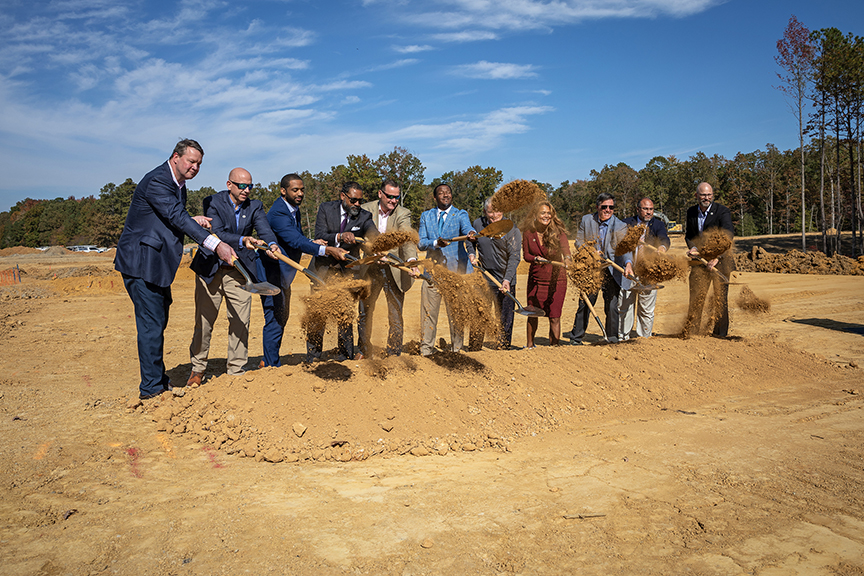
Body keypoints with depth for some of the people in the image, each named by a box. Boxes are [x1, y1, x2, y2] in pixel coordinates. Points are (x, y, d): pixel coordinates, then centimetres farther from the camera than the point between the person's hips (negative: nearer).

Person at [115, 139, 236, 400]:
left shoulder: (179, 185, 13)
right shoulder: (157, 181, -18)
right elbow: (176, 217, -28)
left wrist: (193, 220, -6)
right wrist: (215, 244, -35)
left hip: (157, 264, 10)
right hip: (141, 263, -10)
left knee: (158, 322, 16)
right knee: (151, 323, -7)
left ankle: (158, 379, 28)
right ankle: (151, 387, 3)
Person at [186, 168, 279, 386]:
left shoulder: (255, 206, 2)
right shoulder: (212, 202, -8)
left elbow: (265, 229, -14)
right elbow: (217, 233, -21)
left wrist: (272, 244, -36)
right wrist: (242, 241, -38)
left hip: (239, 271, 2)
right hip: (210, 269, -2)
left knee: (240, 323, 2)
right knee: (204, 322, 5)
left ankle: (236, 372, 15)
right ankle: (198, 369, 24)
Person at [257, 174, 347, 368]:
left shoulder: (294, 210, 9)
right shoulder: (278, 213, -23)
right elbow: (295, 241, -35)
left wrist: (311, 242, -1)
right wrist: (326, 250, -43)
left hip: (284, 274, 11)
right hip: (272, 273, -11)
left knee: (281, 318, 18)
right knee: (275, 320, -7)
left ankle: (268, 362, 30)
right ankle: (272, 365, 4)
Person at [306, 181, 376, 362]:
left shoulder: (364, 216, -4)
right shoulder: (326, 209, -4)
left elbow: (373, 234, -22)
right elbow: (319, 237, -15)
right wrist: (340, 237, -32)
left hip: (348, 269, 0)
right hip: (324, 267, 0)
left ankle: (345, 358, 11)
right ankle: (312, 358, 14)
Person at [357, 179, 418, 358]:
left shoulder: (403, 214, -9)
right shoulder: (366, 209, 0)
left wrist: (411, 259, -43)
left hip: (394, 270, -2)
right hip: (371, 268, 3)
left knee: (395, 316, 1)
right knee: (364, 312, 16)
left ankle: (394, 355, 16)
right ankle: (364, 349, 37)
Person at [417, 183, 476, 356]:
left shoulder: (460, 215, 4)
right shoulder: (426, 216, 11)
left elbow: (467, 228, -18)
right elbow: (421, 243, 1)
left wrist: (471, 233, -42)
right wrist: (436, 242, -19)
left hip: (455, 269, -2)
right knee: (428, 312, 1)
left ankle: (456, 350, 16)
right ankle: (426, 350, 13)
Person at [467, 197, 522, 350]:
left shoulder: (512, 230, -9)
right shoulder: (478, 224, 3)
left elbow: (514, 257, -14)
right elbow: (471, 241, 24)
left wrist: (507, 280, -24)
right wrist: (471, 253, 4)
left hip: (505, 281, -3)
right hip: (483, 278, 3)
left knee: (505, 318, 2)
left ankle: (502, 348, 15)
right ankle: (473, 349, 19)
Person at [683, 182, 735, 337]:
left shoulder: (723, 211, -11)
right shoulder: (691, 212, 6)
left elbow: (728, 236, -21)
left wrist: (717, 257, -32)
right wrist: (692, 247, -5)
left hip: (720, 259, -4)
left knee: (721, 298, 0)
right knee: (695, 297, 6)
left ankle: (720, 334, 11)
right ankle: (690, 333, 16)